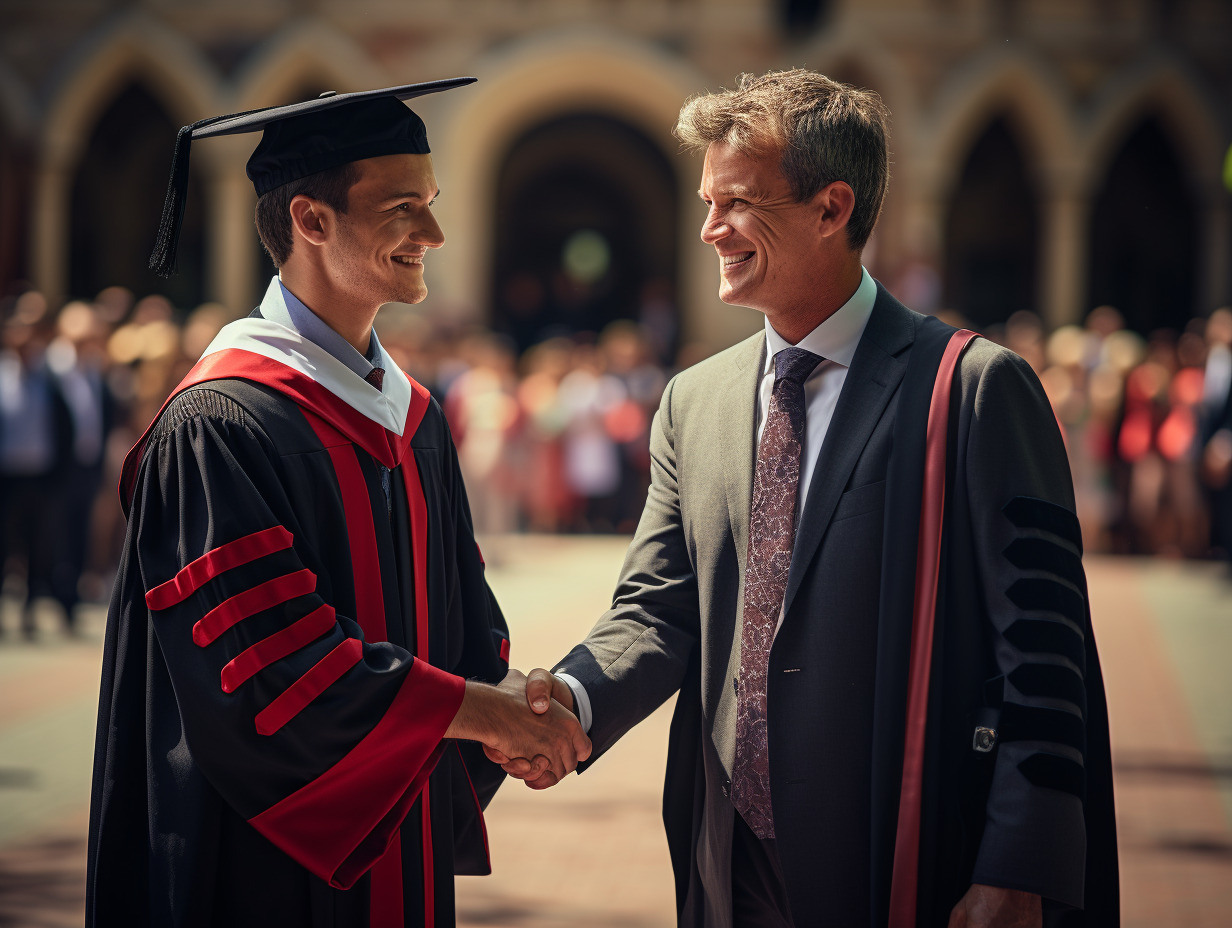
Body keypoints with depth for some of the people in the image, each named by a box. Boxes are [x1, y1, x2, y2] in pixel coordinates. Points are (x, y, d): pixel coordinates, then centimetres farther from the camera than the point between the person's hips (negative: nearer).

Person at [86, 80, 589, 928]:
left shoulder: (412, 415, 11)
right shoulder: (221, 428, -15)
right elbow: (268, 661, -23)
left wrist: (510, 705, -9)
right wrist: (481, 710, -20)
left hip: (402, 850, 8)